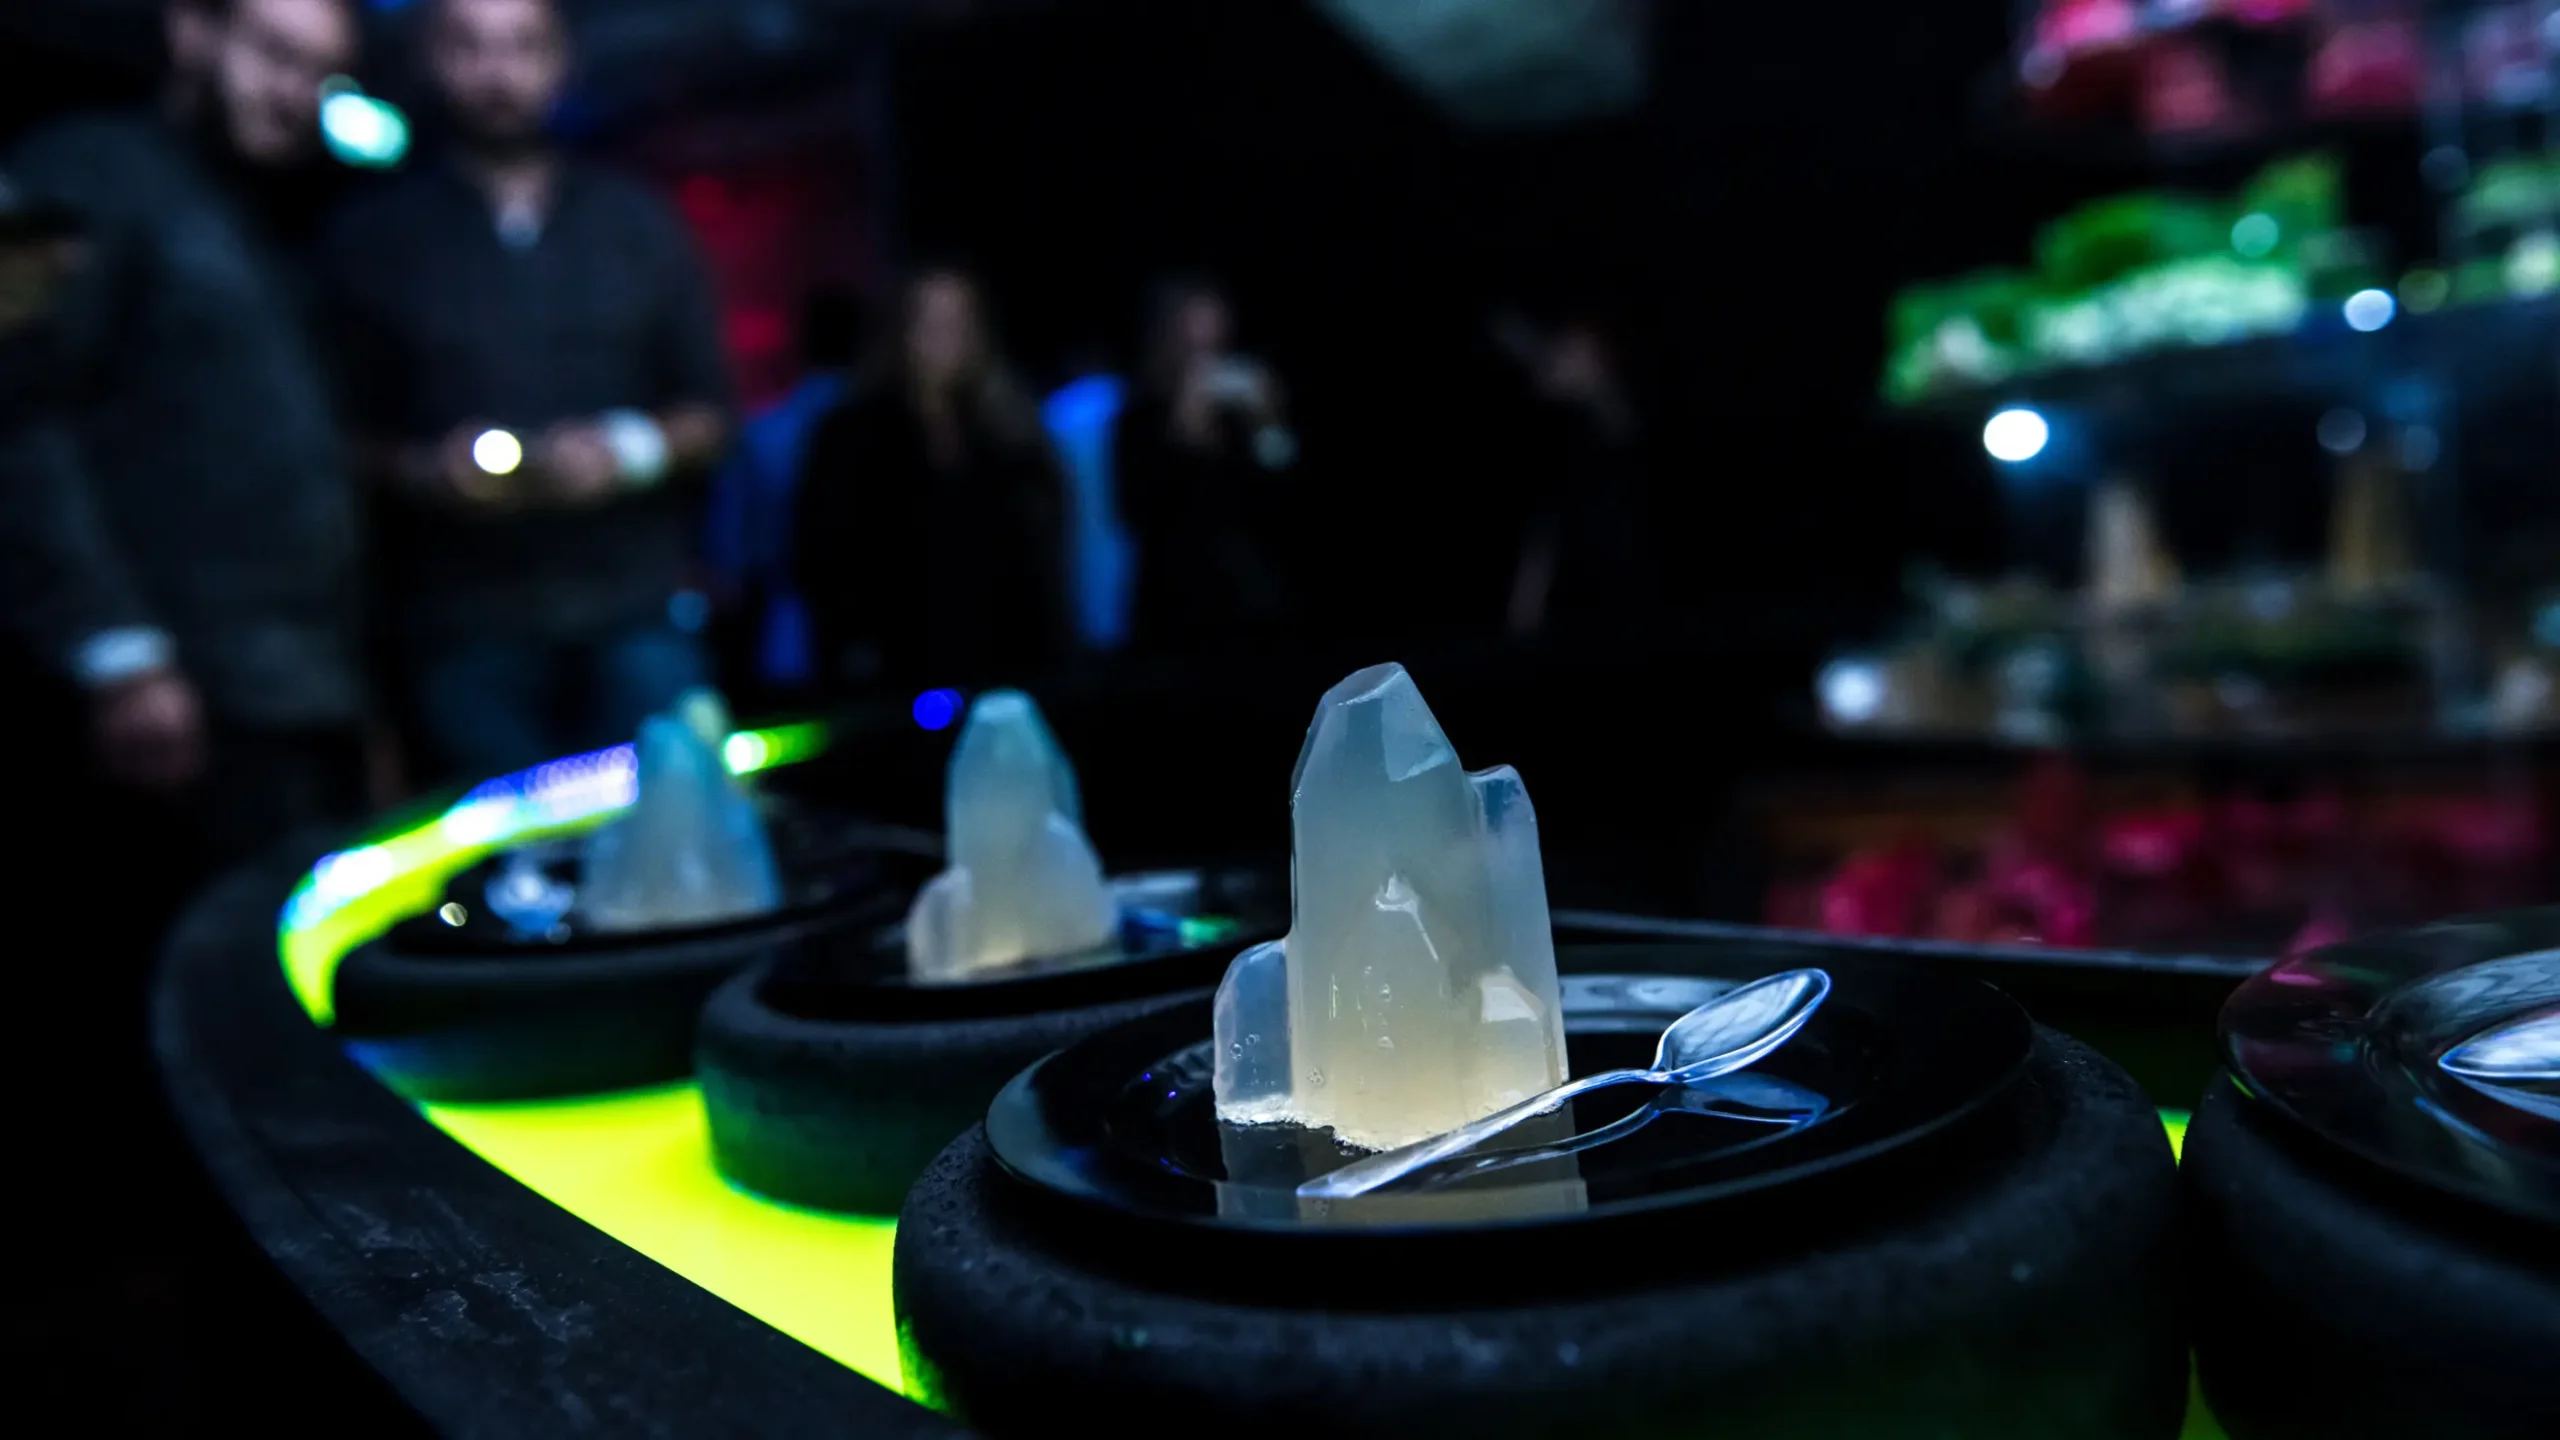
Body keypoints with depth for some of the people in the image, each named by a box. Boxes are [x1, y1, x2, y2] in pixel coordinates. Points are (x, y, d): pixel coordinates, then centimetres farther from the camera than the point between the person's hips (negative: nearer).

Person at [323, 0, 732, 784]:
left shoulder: (639, 223, 12)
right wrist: (422, 469, -14)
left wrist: (633, 448, -10)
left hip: (639, 611, 1)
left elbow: (711, 413, 9)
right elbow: (347, 438, 7)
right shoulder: (373, 240, 8)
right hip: (467, 629, -1)